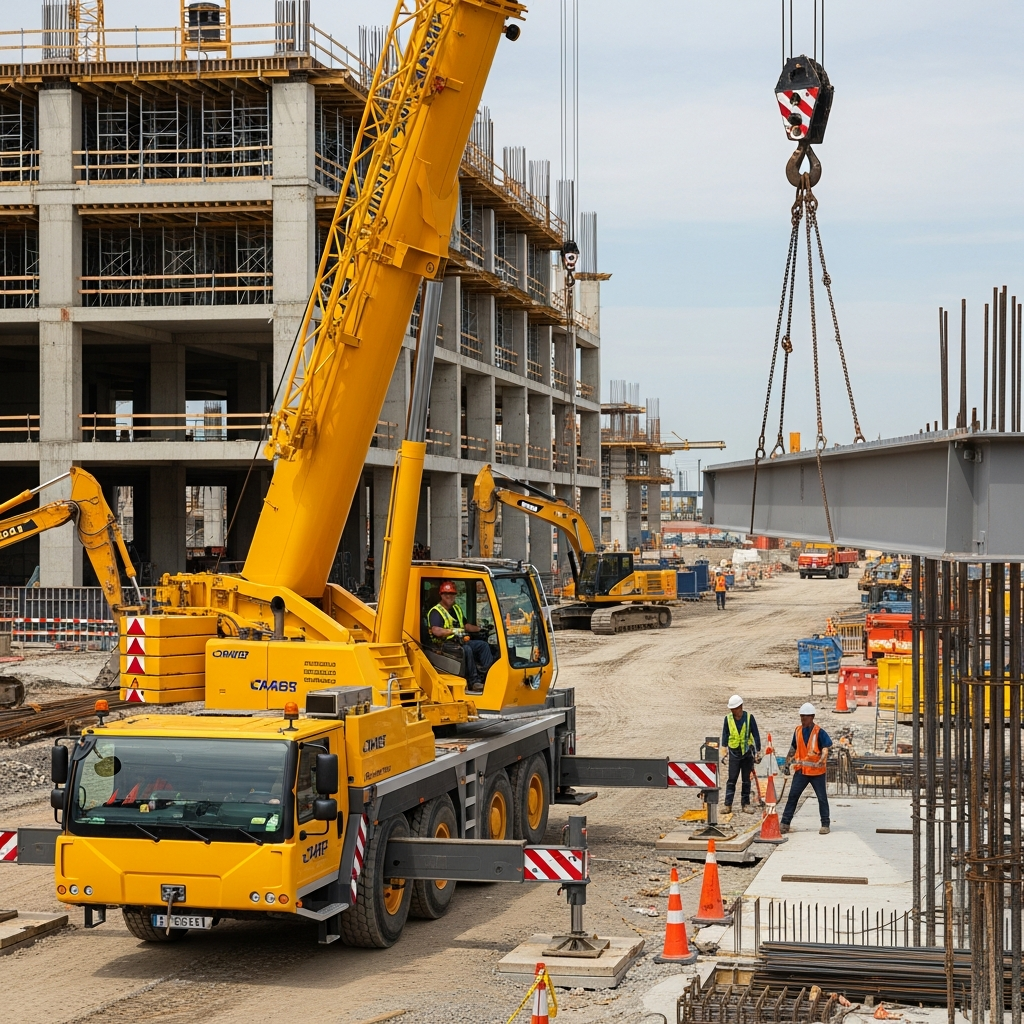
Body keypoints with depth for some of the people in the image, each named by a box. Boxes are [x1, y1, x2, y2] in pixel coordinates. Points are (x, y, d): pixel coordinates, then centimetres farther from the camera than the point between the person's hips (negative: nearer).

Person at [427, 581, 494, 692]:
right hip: (445, 644, -9)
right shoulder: (435, 612, -9)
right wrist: (453, 631, -37)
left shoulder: (457, 608, 20)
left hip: (460, 641, 9)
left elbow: (465, 625, 30)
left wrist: (480, 628, 18)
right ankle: (474, 682, -33)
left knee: (483, 645, -7)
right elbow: (436, 631, -26)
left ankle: (487, 676, -20)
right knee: (467, 650, -34)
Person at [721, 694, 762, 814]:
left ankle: (745, 804, 14)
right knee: (731, 780, -3)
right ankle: (728, 804, -1)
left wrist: (758, 752, -1)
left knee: (747, 780, 7)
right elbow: (725, 735, 5)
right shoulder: (728, 719, -2)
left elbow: (756, 735, 0)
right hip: (734, 752, 0)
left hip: (747, 752, 0)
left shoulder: (749, 717, -5)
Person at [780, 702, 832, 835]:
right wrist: (787, 761, 18)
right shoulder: (797, 731, 8)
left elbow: (825, 749, -13)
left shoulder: (819, 732, -8)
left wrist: (821, 760, -30)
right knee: (792, 796, 0)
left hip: (817, 771, -4)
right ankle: (785, 823, 4)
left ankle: (825, 825, 12)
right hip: (801, 770, 4)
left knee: (822, 798, 3)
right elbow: (793, 748, 20)